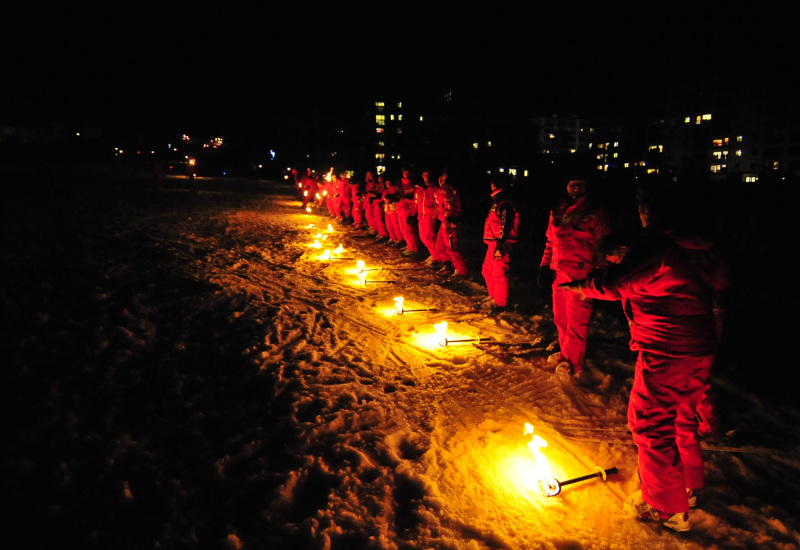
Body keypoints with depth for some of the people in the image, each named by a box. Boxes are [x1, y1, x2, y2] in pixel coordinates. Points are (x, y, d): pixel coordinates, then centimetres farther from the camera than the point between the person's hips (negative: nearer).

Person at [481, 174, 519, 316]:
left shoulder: (505, 205, -15)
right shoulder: (497, 203, 18)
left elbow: (505, 227, -21)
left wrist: (500, 247, -24)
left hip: (500, 245, -10)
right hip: (493, 243, 11)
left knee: (499, 275, -4)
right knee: (487, 271, 18)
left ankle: (500, 304, 6)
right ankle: (494, 297, 31)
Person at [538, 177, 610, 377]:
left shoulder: (595, 213, -4)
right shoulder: (557, 211, 12)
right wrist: (544, 266, 13)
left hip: (580, 276, -6)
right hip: (559, 273, 6)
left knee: (576, 319, -2)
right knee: (560, 317, 14)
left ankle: (572, 361, 10)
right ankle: (565, 352, 30)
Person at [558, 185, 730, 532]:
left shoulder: (653, 248, -19)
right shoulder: (703, 246, 5)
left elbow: (614, 284, -16)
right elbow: (721, 281, 19)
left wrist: (580, 287, 1)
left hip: (665, 352, -8)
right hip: (702, 349, 9)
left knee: (652, 424, 5)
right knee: (683, 416, 24)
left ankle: (666, 507, 17)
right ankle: (688, 487, 40)